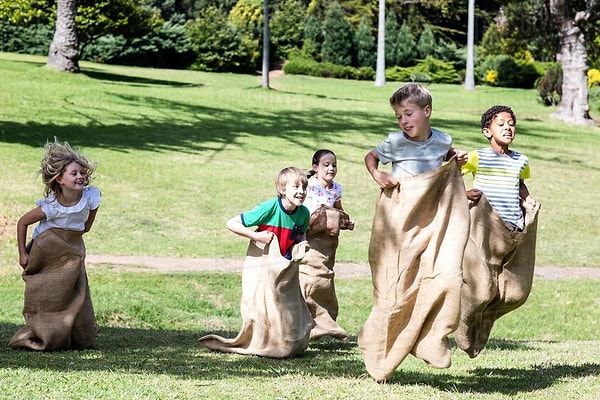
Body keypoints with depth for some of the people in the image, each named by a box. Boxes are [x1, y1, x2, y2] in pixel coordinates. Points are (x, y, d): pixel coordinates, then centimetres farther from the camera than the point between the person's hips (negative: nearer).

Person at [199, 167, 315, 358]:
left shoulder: (303, 213, -6)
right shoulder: (269, 208, -22)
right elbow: (231, 224, -20)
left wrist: (302, 243, -4)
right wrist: (256, 236, -26)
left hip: (286, 270, 6)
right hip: (262, 268, -6)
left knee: (291, 312, 10)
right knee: (262, 312, -3)